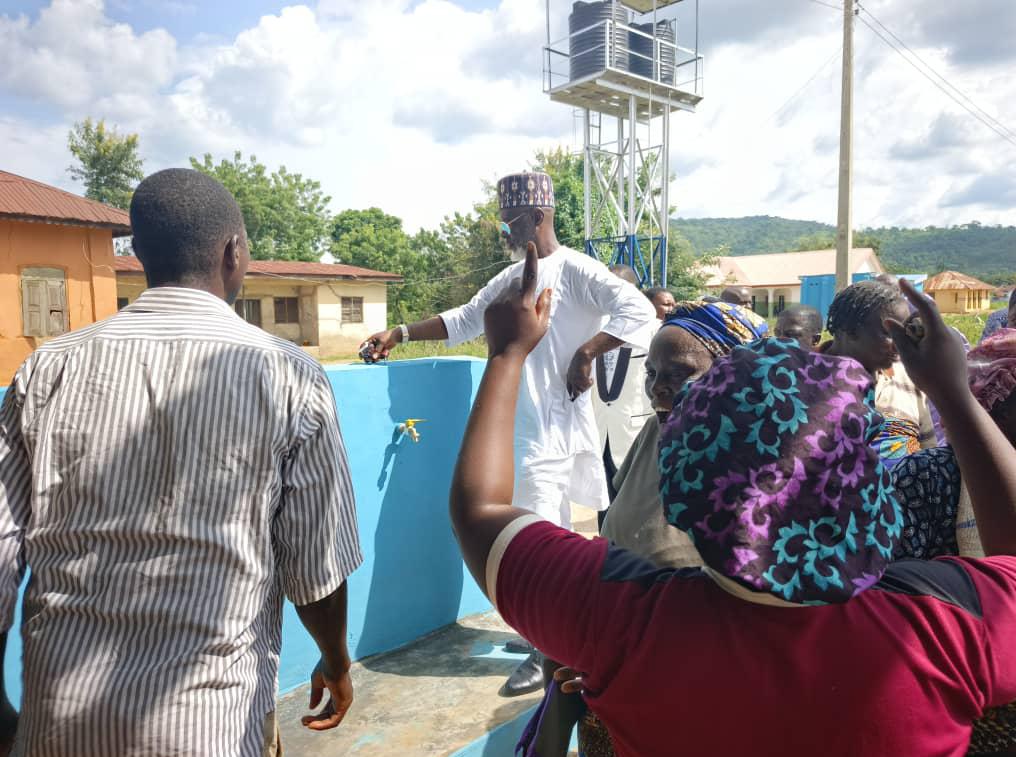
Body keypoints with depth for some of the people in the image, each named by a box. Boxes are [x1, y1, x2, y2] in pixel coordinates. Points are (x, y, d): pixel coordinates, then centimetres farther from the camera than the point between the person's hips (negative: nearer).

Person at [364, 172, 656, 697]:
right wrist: (401, 333, 13)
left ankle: (548, 653, 8)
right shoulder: (512, 277, 15)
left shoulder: (573, 269, -10)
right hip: (519, 422, 8)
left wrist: (585, 354, -24)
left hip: (551, 422, -8)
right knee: (556, 530, 17)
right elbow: (463, 320, 21)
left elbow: (637, 310, -20)